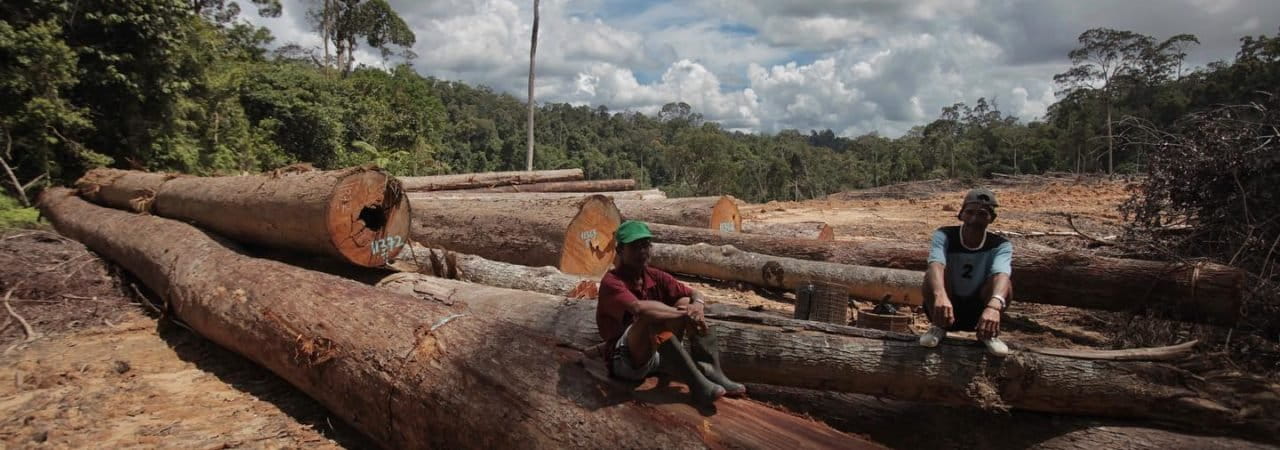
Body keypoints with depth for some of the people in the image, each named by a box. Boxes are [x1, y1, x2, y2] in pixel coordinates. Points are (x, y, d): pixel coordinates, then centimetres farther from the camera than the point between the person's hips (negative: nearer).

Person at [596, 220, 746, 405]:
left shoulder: (655, 276, 6)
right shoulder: (612, 282, -16)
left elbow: (695, 294, 5)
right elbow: (639, 309, -36)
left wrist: (697, 306, -20)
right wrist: (682, 313, -30)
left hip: (658, 355, 7)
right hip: (626, 360, -7)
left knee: (686, 303, -7)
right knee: (652, 317, -33)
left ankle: (712, 373, -18)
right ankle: (697, 384, -37)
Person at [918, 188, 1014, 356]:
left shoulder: (1001, 246, -13)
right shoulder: (944, 235, -16)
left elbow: (1001, 273, -35)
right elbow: (935, 264, -37)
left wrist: (994, 306, -58)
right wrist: (940, 295, -60)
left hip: (978, 312, 1)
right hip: (944, 306, -1)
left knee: (1005, 283, -28)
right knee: (933, 274, -30)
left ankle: (988, 332, -5)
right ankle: (938, 326, -9)